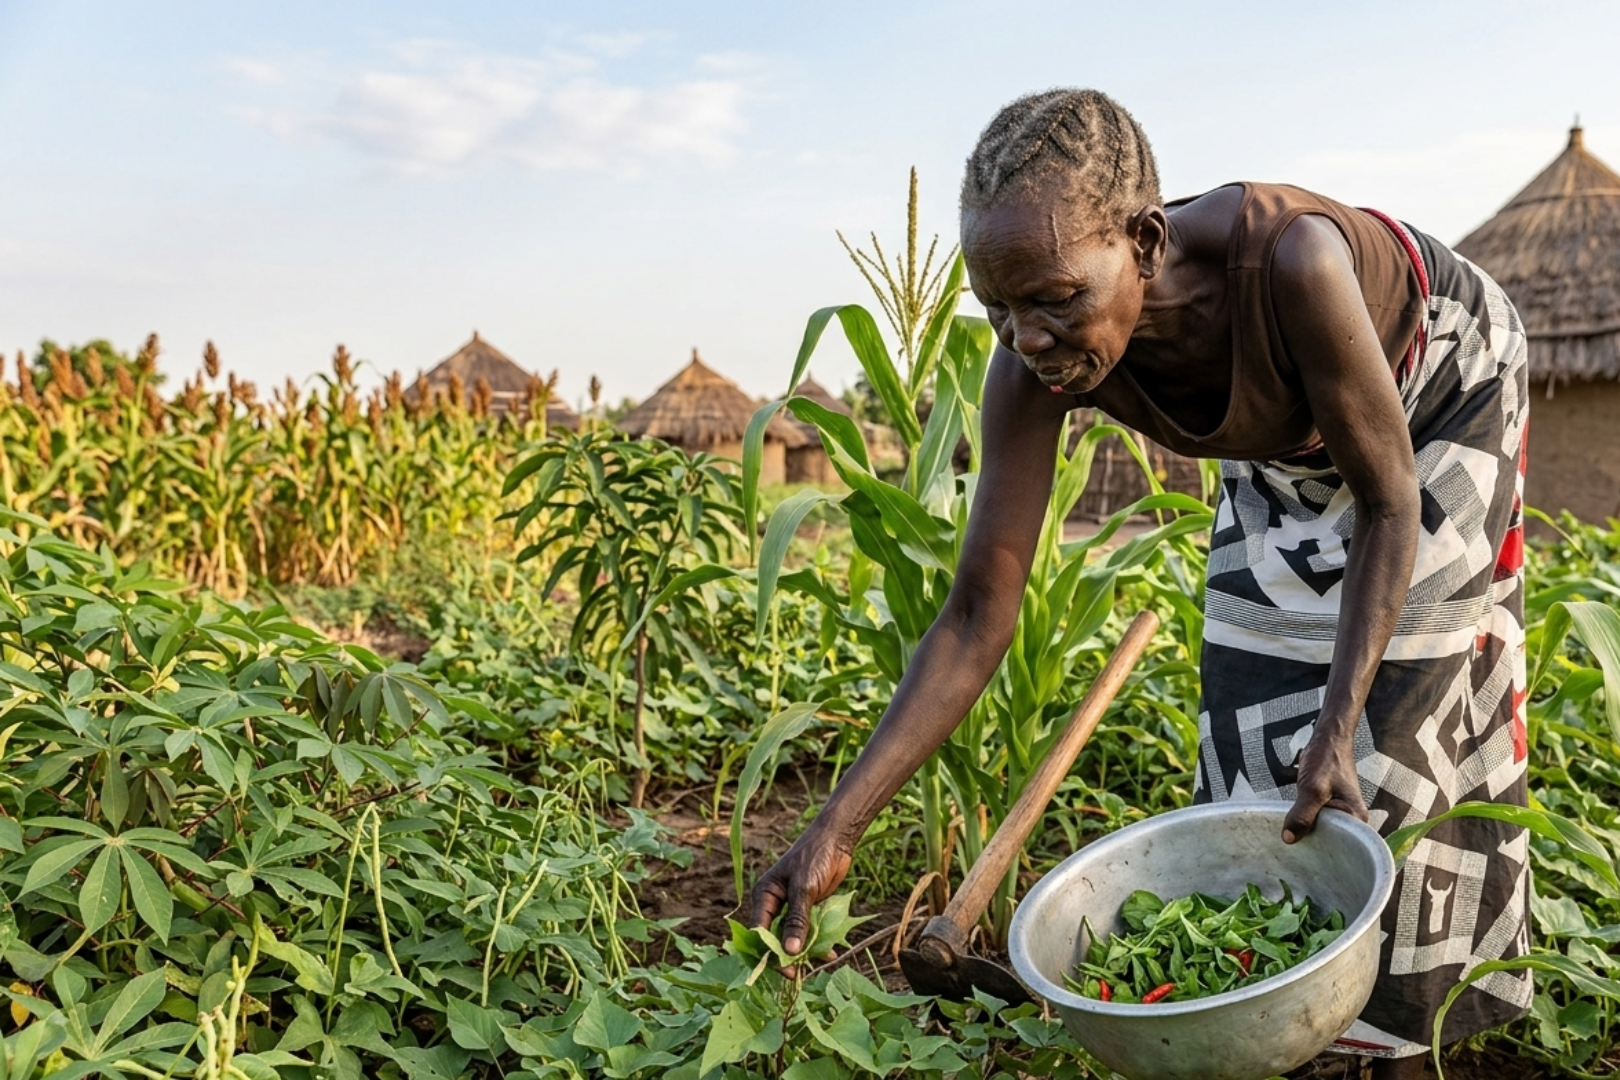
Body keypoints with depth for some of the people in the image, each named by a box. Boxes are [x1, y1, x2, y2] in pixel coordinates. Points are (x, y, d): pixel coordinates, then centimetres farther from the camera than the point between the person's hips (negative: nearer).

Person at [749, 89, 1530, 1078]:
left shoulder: (1292, 260, -45)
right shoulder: (1034, 367, -32)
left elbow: (1387, 503, -30)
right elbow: (979, 617, -30)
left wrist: (1337, 732, -40)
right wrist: (836, 829, -35)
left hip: (1440, 389, -3)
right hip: (1287, 442, 4)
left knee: (1405, 714, -6)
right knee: (1258, 713, 3)